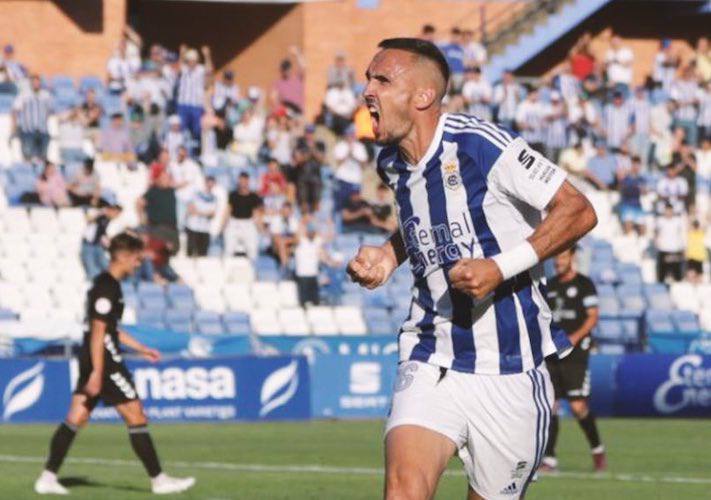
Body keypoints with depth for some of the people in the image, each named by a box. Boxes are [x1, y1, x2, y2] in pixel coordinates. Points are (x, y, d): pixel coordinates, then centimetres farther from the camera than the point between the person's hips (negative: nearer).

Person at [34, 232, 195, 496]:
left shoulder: (105, 284, 17)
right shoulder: (107, 288, -15)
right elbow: (98, 332, -20)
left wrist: (141, 348, 28)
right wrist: (97, 372, -22)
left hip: (91, 362, 10)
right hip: (104, 362, -10)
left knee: (76, 418, 6)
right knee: (136, 417, -3)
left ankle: (48, 477, 2)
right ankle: (158, 480, 1)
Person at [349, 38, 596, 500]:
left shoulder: (481, 146, -14)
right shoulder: (393, 165, 8)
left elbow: (579, 212, -13)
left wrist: (501, 268, -21)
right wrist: (387, 256, 10)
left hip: (510, 372, -4)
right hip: (432, 362, 4)